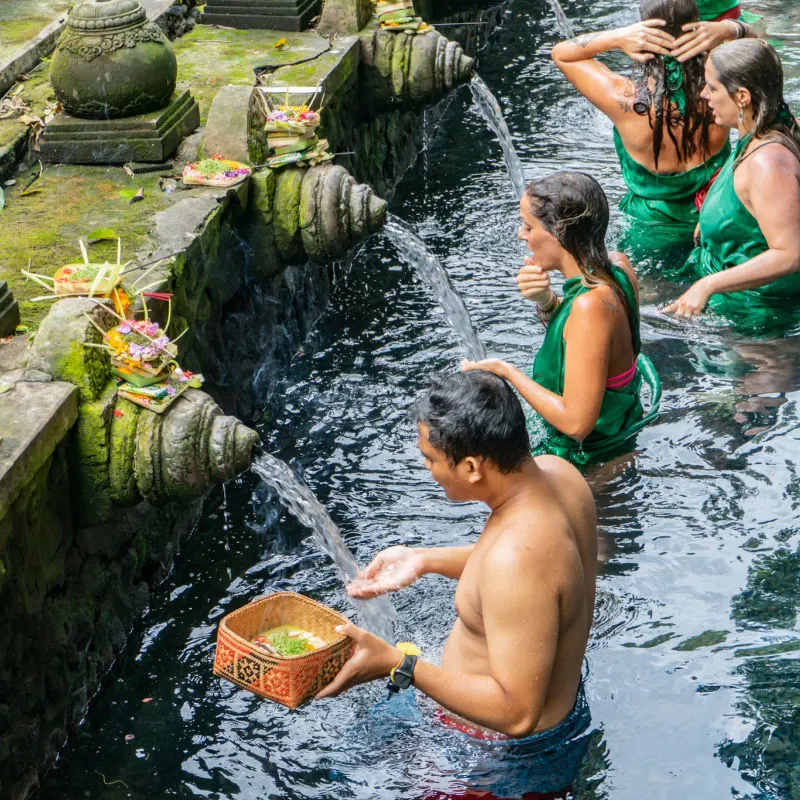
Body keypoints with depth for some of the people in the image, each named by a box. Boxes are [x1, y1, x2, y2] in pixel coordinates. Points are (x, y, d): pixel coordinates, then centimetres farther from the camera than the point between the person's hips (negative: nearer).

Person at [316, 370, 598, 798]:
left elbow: (517, 713, -34)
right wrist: (426, 560, 4)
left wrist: (398, 664, -31)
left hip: (514, 758, -9)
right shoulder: (557, 473, -10)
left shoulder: (516, 558, -38)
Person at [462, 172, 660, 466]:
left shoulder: (591, 304, -34)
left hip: (586, 458, -9)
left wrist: (507, 371, -22)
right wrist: (545, 301, -10)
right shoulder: (618, 266, -8)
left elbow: (576, 422, -34)